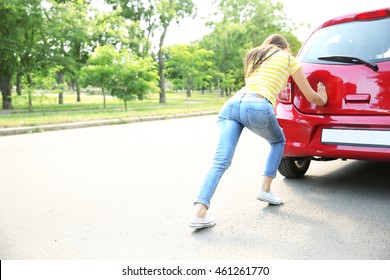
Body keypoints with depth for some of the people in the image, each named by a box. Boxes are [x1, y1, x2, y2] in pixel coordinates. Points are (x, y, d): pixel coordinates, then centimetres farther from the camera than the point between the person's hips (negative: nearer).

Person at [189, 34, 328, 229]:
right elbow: (311, 97, 26)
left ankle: (199, 213, -24)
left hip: (231, 104, 4)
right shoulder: (288, 58, 23)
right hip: (258, 107, -4)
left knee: (220, 161, -7)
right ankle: (265, 190, 20)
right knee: (278, 142, 27)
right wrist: (323, 100, 48)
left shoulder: (252, 56, 35)